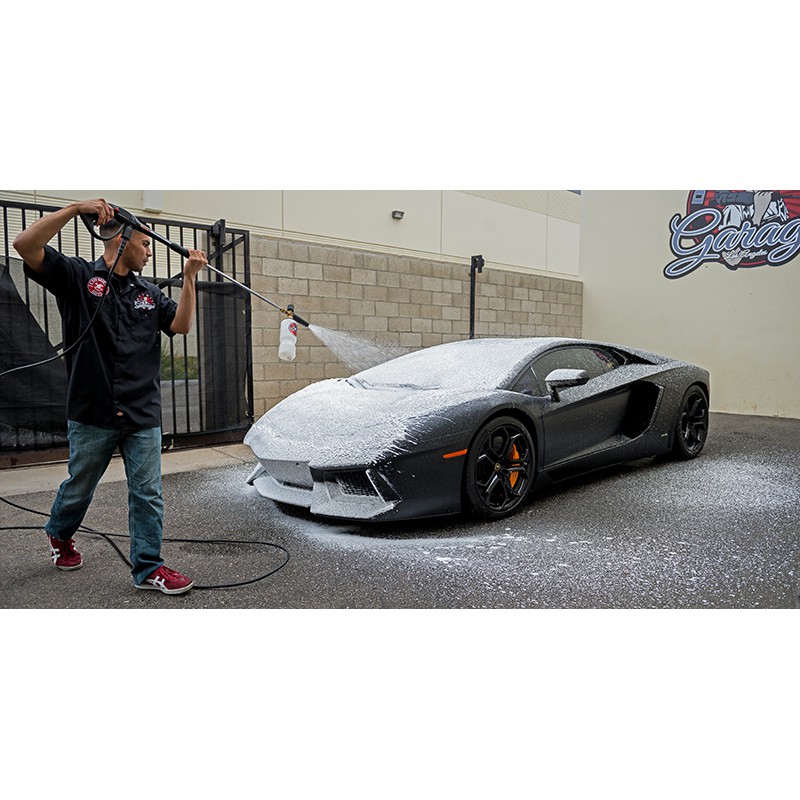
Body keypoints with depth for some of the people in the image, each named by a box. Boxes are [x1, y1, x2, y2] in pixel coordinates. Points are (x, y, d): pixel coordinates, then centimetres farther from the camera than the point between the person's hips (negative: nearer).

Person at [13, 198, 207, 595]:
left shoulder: (148, 292, 13)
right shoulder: (77, 275, 0)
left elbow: (181, 325, 1)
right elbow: (25, 245, -13)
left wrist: (189, 277, -7)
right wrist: (76, 208, -16)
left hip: (143, 415, 3)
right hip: (91, 413, -3)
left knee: (147, 494, 4)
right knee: (79, 487, 17)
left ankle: (148, 568, 14)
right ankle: (59, 534, 47)